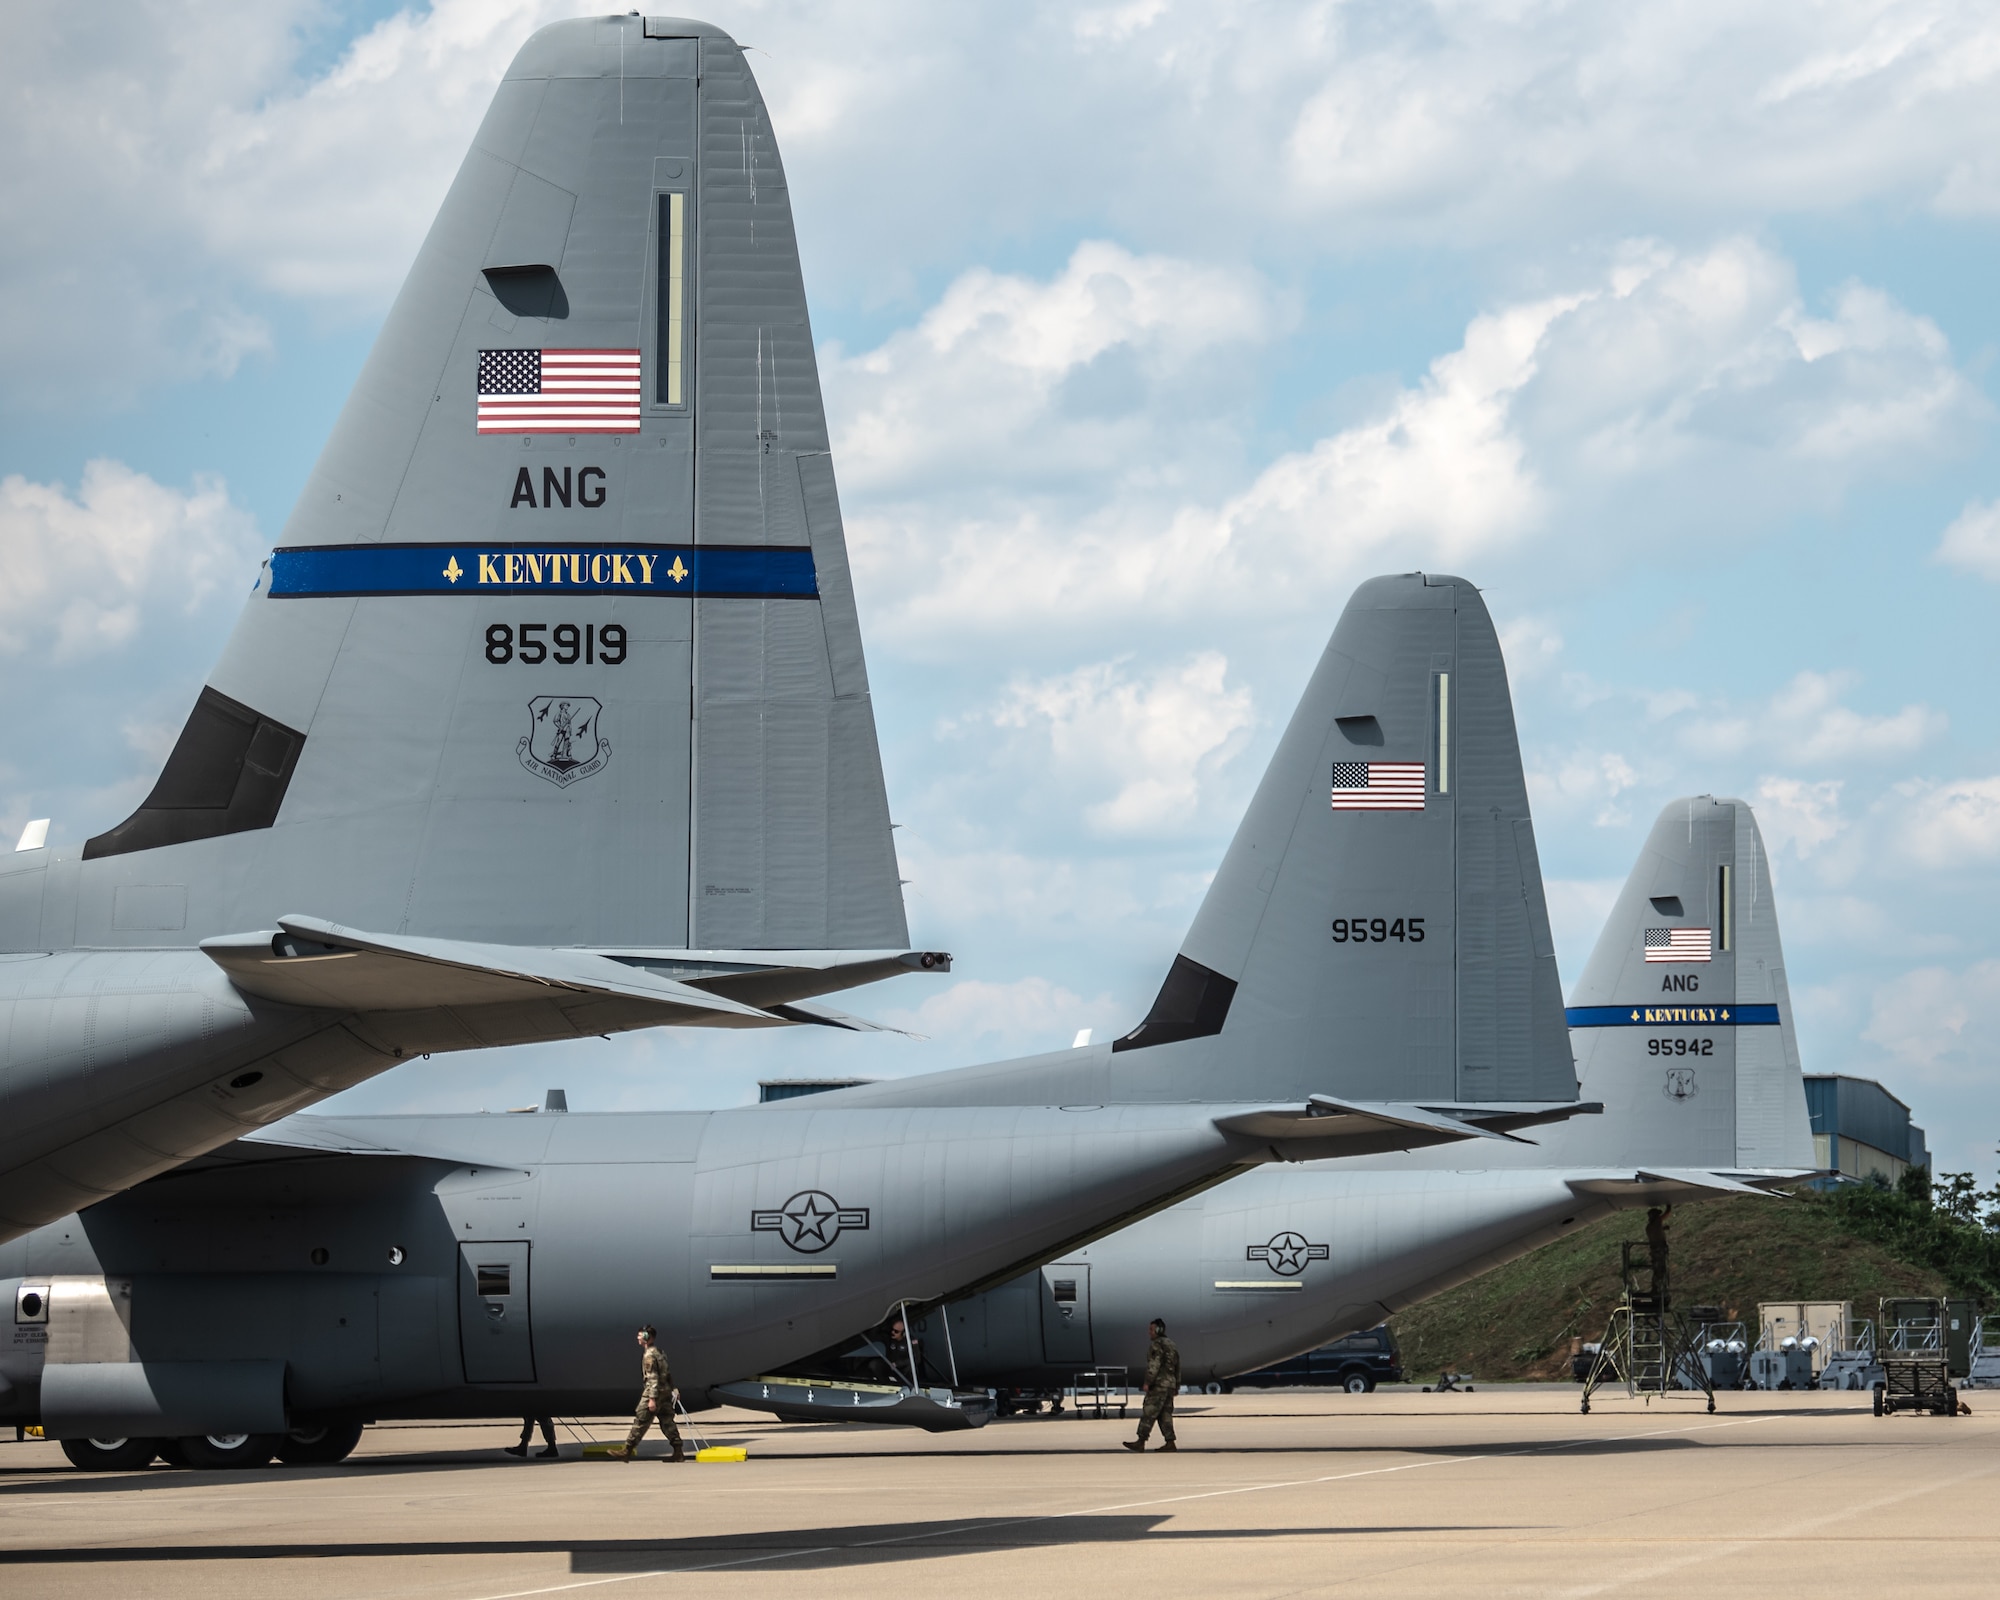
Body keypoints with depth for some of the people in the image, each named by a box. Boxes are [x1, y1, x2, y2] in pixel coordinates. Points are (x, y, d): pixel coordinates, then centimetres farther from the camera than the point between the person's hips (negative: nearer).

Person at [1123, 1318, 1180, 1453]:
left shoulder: (1157, 1345, -11)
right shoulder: (1172, 1345, 17)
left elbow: (1154, 1365, -21)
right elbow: (1177, 1368, 20)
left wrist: (1147, 1382, -21)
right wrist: (1177, 1387, 24)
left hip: (1158, 1385, -9)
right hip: (1170, 1385, 9)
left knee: (1148, 1413, -8)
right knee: (1164, 1415, 8)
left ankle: (1140, 1442, -9)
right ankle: (1170, 1444, 1)